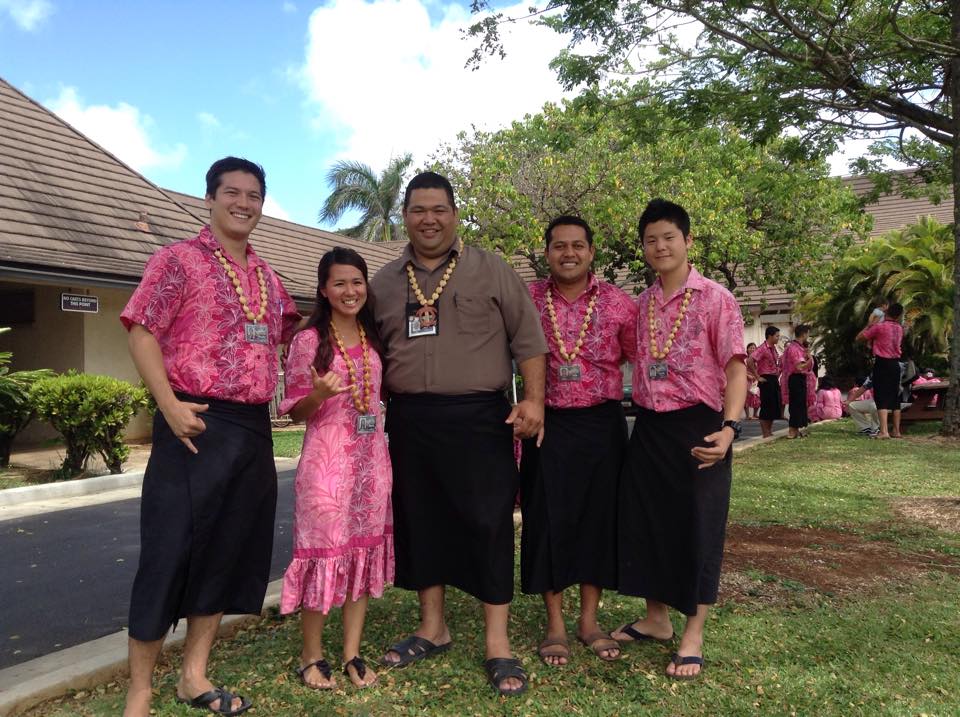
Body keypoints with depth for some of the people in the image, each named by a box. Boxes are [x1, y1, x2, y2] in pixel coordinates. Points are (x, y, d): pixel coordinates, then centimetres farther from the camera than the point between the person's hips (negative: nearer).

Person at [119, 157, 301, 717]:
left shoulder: (266, 274, 16)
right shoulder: (179, 259, -2)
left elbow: (286, 332, 29)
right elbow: (142, 333, -9)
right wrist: (169, 405, -19)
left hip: (254, 428, 7)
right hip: (198, 425, -6)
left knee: (231, 549, 12)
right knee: (171, 552, -1)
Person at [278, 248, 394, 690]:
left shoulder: (374, 339, 9)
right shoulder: (308, 341, -6)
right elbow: (295, 411, -5)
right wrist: (320, 394, -23)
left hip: (371, 458, 5)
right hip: (326, 459, -5)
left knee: (364, 551, 8)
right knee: (323, 550, -1)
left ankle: (352, 654, 20)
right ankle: (312, 655, 18)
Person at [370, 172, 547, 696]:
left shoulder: (491, 271, 2)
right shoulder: (384, 282, 12)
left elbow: (527, 339, -1)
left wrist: (534, 399, -11)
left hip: (479, 417, -3)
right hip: (409, 419, 4)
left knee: (488, 523, -2)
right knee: (419, 521, 11)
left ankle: (497, 644, 9)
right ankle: (432, 628, 28)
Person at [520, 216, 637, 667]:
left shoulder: (618, 302, 1)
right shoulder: (526, 300, 1)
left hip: (602, 424, 1)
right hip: (547, 425, -1)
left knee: (599, 517, 8)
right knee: (547, 520, 3)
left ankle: (589, 620, 26)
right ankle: (555, 625, 20)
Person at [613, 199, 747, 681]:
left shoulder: (715, 299, -5)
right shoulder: (639, 306, 9)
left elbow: (735, 367, -9)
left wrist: (729, 427, -21)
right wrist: (631, 415, 4)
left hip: (697, 427, -5)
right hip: (648, 427, 5)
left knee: (697, 527, 4)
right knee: (646, 523, 11)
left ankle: (692, 637, 19)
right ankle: (656, 619, 31)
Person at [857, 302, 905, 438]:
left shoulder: (879, 326, -11)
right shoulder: (899, 329, 9)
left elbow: (859, 337, -3)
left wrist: (870, 324, 7)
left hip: (882, 363, -6)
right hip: (895, 364, 6)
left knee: (882, 398, -8)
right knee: (895, 398, 12)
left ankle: (884, 431, -16)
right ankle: (896, 431, 16)